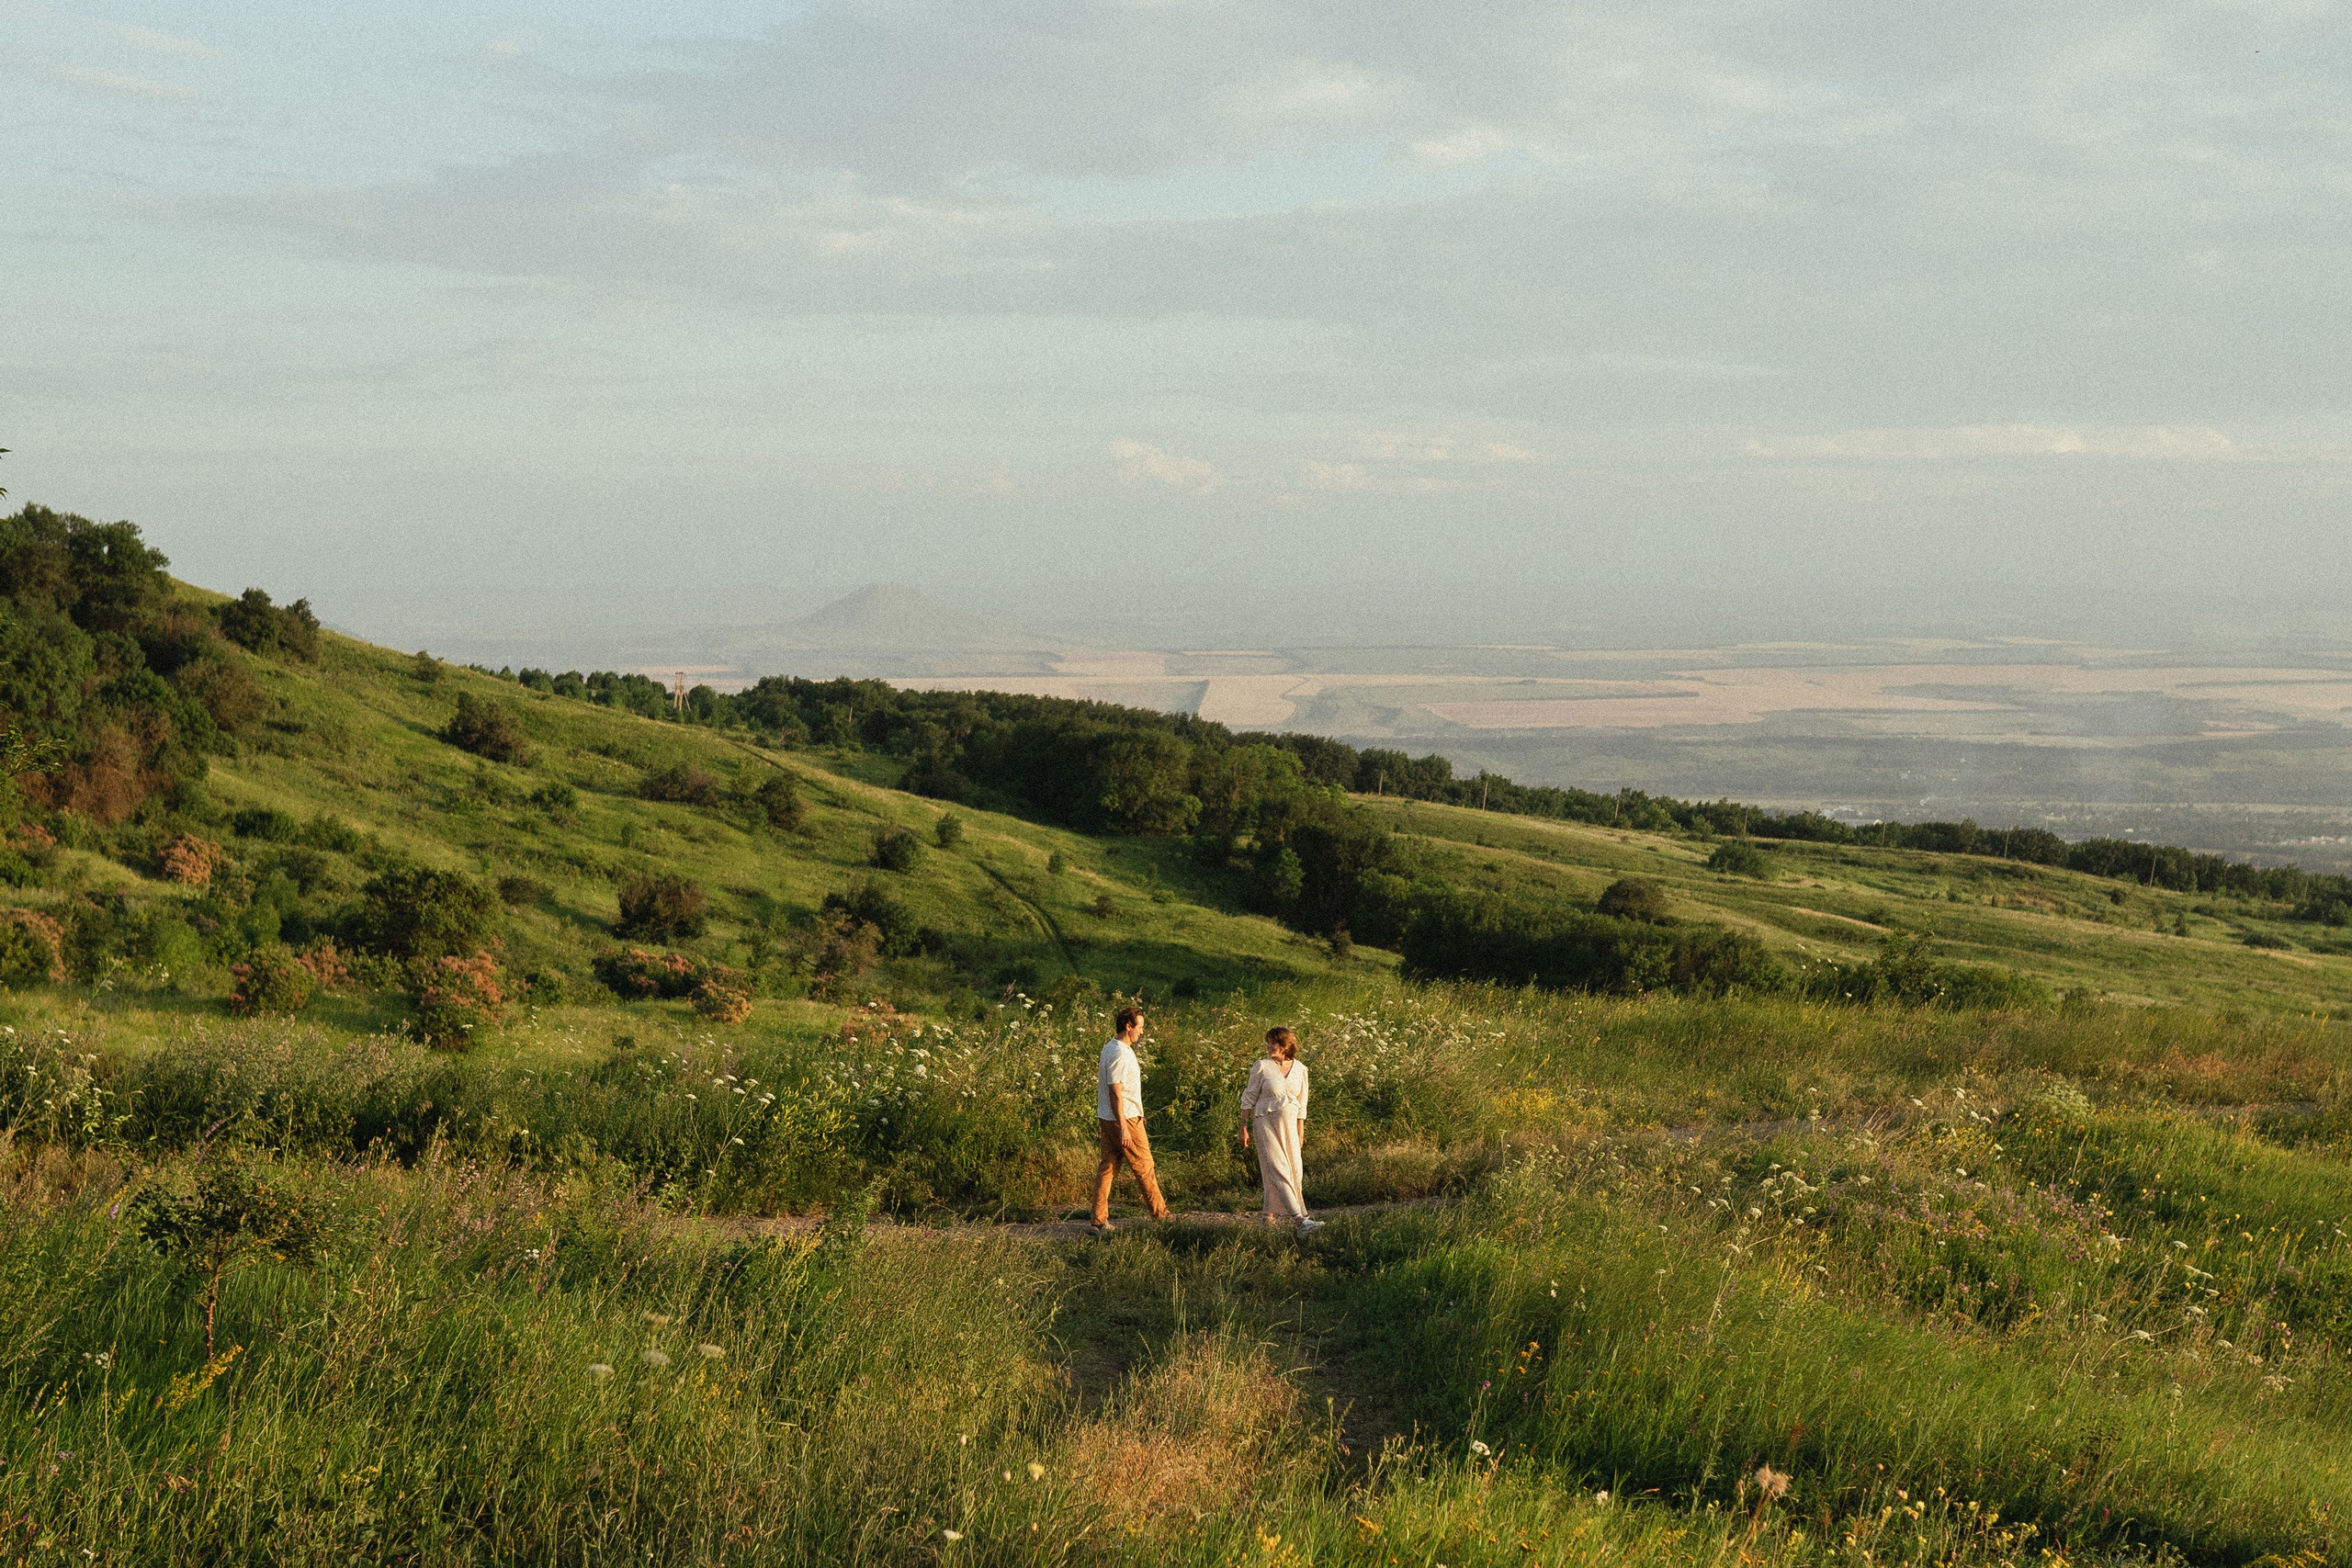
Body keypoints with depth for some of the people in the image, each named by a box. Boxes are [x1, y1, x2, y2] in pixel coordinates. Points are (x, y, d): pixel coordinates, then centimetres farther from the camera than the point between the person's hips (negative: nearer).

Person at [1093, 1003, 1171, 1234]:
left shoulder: (1110, 1048, 12)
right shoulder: (1120, 1055, -19)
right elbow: (1116, 1093, -22)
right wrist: (1123, 1128, -22)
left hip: (1106, 1119, 10)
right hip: (1124, 1119, -10)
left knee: (1107, 1168, 7)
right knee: (1144, 1168, 5)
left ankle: (1099, 1221, 6)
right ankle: (1160, 1213, 17)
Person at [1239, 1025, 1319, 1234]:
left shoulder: (1300, 1069, 4)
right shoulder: (1262, 1067, -6)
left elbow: (1301, 1103, 13)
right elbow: (1249, 1099, -1)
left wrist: (1300, 1131, 14)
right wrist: (1244, 1128, -3)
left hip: (1289, 1123, 5)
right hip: (1266, 1122, -5)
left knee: (1295, 1170, 3)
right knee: (1278, 1170, -13)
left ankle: (1271, 1214, 20)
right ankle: (1300, 1221, -23)